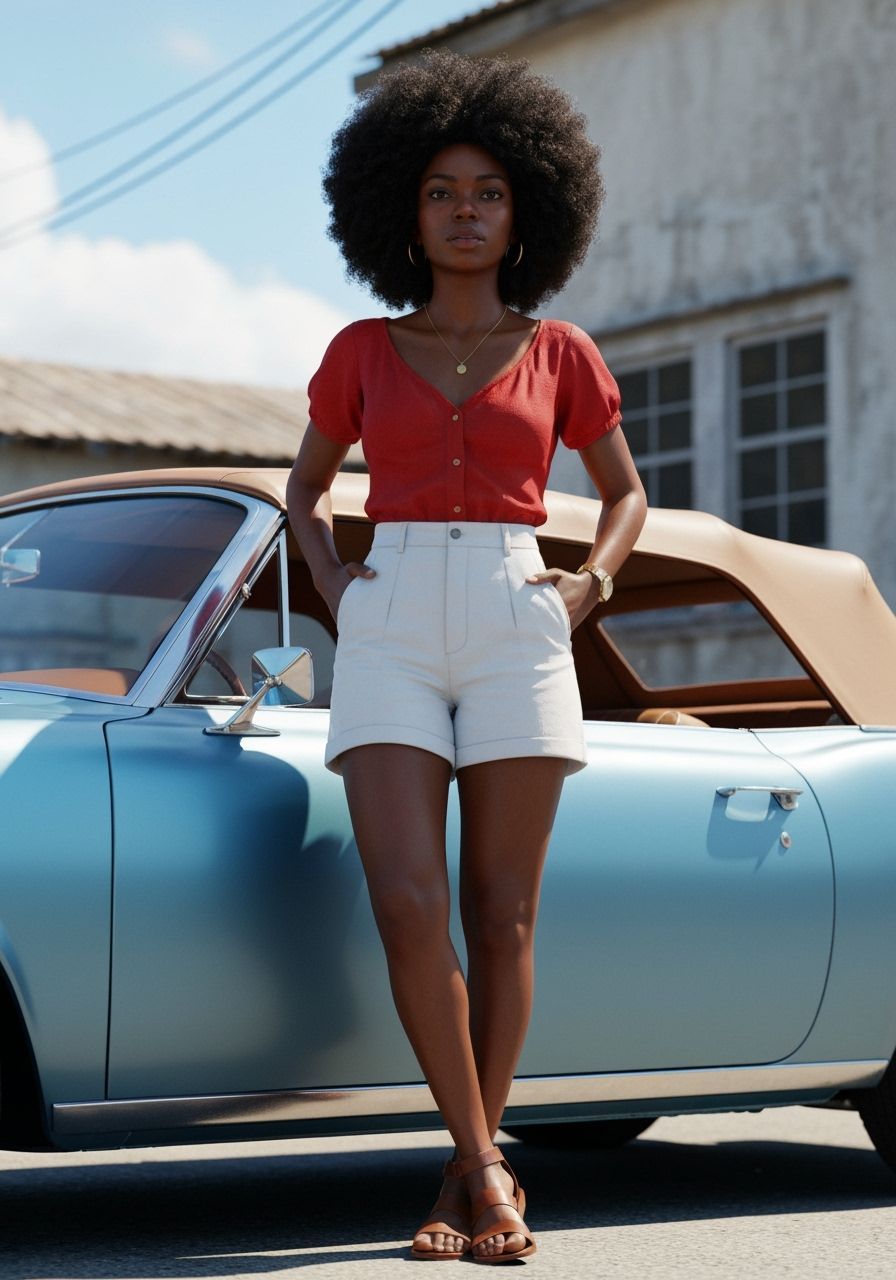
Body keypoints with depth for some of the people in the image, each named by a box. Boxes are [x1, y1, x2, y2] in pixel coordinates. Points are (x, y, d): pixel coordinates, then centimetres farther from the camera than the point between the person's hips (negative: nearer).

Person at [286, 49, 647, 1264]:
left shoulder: (560, 353, 10)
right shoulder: (362, 351, 11)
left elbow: (627, 493, 20)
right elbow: (304, 485, 24)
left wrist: (589, 584, 1)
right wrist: (330, 582, 5)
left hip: (514, 632, 0)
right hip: (390, 638, 0)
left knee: (501, 919, -1)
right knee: (409, 910, -16)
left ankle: (466, 1183, 10)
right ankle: (483, 1165, -5)